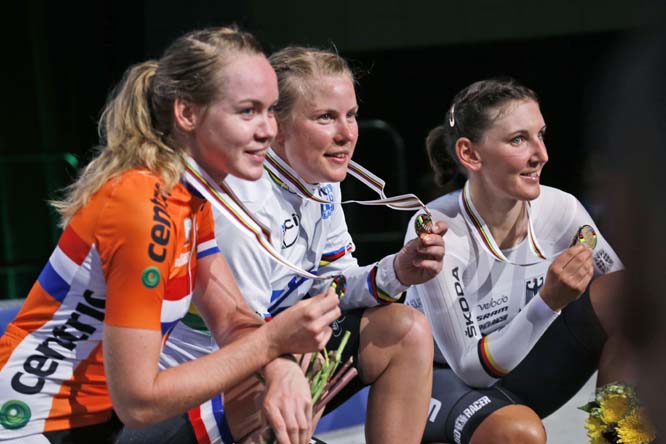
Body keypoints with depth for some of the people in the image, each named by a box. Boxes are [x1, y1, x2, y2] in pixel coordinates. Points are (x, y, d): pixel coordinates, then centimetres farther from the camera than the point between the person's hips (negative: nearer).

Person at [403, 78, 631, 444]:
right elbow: (470, 367, -23)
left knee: (629, 299, -18)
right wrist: (549, 301, -35)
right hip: (441, 378, -4)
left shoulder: (559, 209, -12)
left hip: (515, 372, 5)